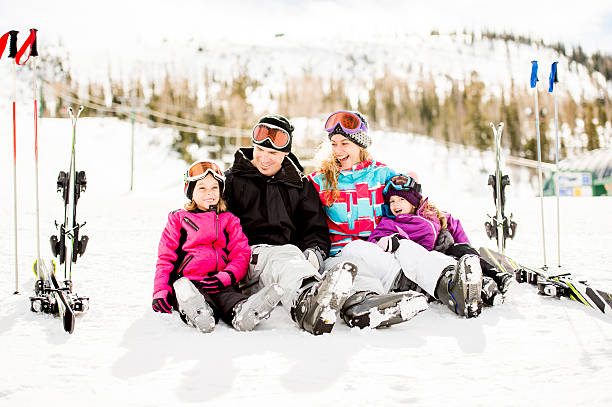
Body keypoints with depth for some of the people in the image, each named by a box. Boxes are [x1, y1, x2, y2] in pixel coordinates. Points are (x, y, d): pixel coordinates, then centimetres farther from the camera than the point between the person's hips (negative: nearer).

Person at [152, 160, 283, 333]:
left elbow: (241, 255, 13)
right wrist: (161, 291, -2)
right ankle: (197, 314, -72)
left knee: (230, 297, -36)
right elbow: (165, 259, 16)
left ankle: (243, 312, -69)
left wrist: (226, 277, -10)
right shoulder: (178, 219, 21)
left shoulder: (229, 220, 25)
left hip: (221, 284, 1)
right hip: (187, 280, -1)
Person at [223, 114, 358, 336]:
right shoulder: (231, 180, 18)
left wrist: (315, 253, -2)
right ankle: (307, 297, -76)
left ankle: (308, 309, -74)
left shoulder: (300, 185, 24)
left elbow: (316, 228, 22)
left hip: (287, 255, 2)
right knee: (284, 256, -38)